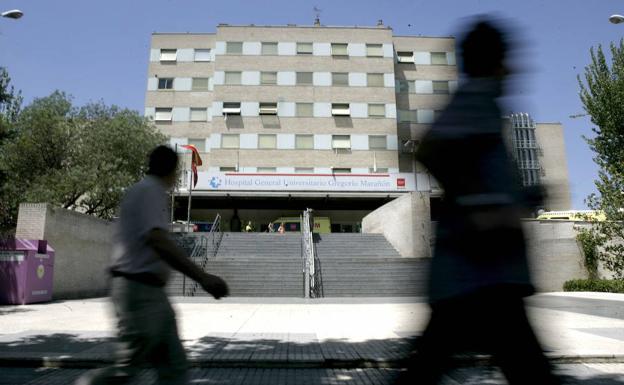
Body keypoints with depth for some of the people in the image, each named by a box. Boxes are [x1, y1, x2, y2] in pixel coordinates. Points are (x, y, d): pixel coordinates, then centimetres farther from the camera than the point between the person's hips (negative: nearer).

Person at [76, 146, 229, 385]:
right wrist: (203, 278, -32)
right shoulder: (149, 191, -14)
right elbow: (158, 242, -28)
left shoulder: (149, 192, 15)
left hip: (152, 292, 10)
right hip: (139, 292, -10)